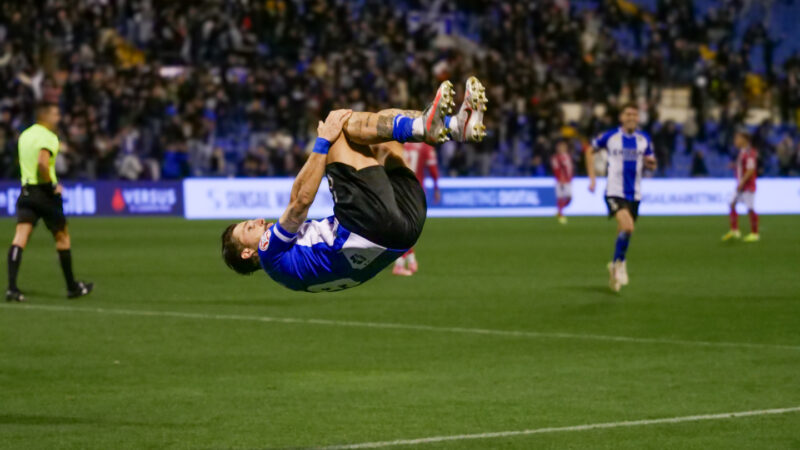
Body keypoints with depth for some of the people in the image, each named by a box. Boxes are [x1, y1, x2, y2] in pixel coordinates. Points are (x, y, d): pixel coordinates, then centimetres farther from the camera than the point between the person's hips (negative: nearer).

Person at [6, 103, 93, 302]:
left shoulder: (25, 135, 13)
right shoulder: (48, 138, -12)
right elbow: (42, 163, -27)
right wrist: (53, 185, -17)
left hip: (26, 191, 6)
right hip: (45, 192, -6)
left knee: (20, 236, -4)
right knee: (62, 237, 10)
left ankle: (12, 287, -19)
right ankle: (72, 287, 20)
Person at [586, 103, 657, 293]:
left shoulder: (644, 140, 7)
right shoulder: (610, 136, -3)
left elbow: (651, 164, 17)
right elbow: (590, 151, 11)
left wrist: (651, 163, -9)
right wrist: (592, 178, 4)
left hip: (634, 194, 4)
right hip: (614, 192, -4)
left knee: (624, 234, 9)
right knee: (627, 227, -24)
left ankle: (615, 266, 30)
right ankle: (619, 264, -4)